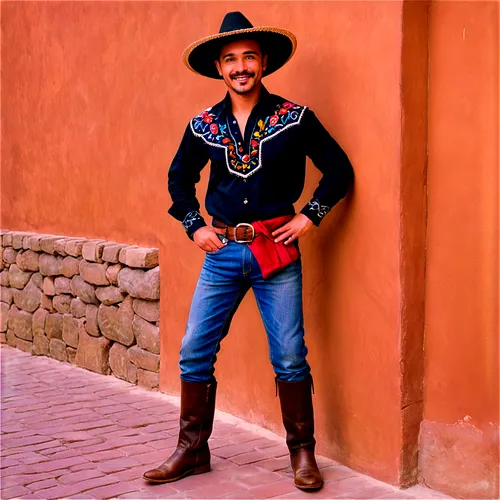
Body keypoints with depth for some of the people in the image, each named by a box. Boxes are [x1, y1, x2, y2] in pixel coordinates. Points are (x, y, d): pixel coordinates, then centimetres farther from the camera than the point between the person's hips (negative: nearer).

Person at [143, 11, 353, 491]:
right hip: (222, 253, 3)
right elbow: (179, 178, 21)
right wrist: (194, 226, 10)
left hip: (276, 251, -3)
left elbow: (338, 169, 4)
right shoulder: (202, 126, 5)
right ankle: (192, 451, 16)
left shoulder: (295, 118, -3)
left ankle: (302, 453, 16)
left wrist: (310, 216, -2)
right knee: (194, 352, 2)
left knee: (289, 357, 0)